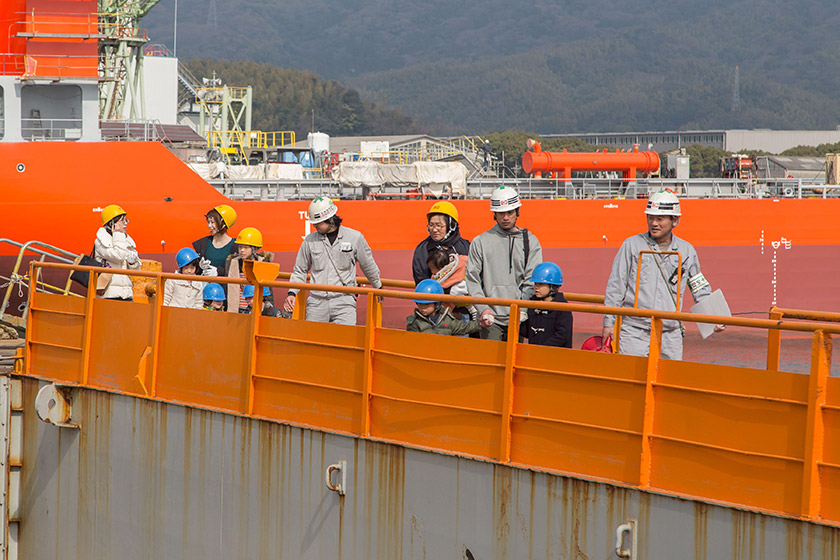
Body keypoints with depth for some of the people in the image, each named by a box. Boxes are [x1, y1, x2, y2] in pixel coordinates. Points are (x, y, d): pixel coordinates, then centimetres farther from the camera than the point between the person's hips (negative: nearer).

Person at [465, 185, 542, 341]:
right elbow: (472, 280, 4)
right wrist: (483, 308, -11)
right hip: (490, 319, -1)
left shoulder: (530, 242, 10)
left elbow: (532, 282, 3)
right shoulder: (480, 242, 9)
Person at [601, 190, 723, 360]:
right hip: (634, 332, -2)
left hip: (670, 335, 2)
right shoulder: (632, 245, 4)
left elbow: (700, 290, 19)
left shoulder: (687, 251, 10)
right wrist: (609, 322, 1)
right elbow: (615, 286, 6)